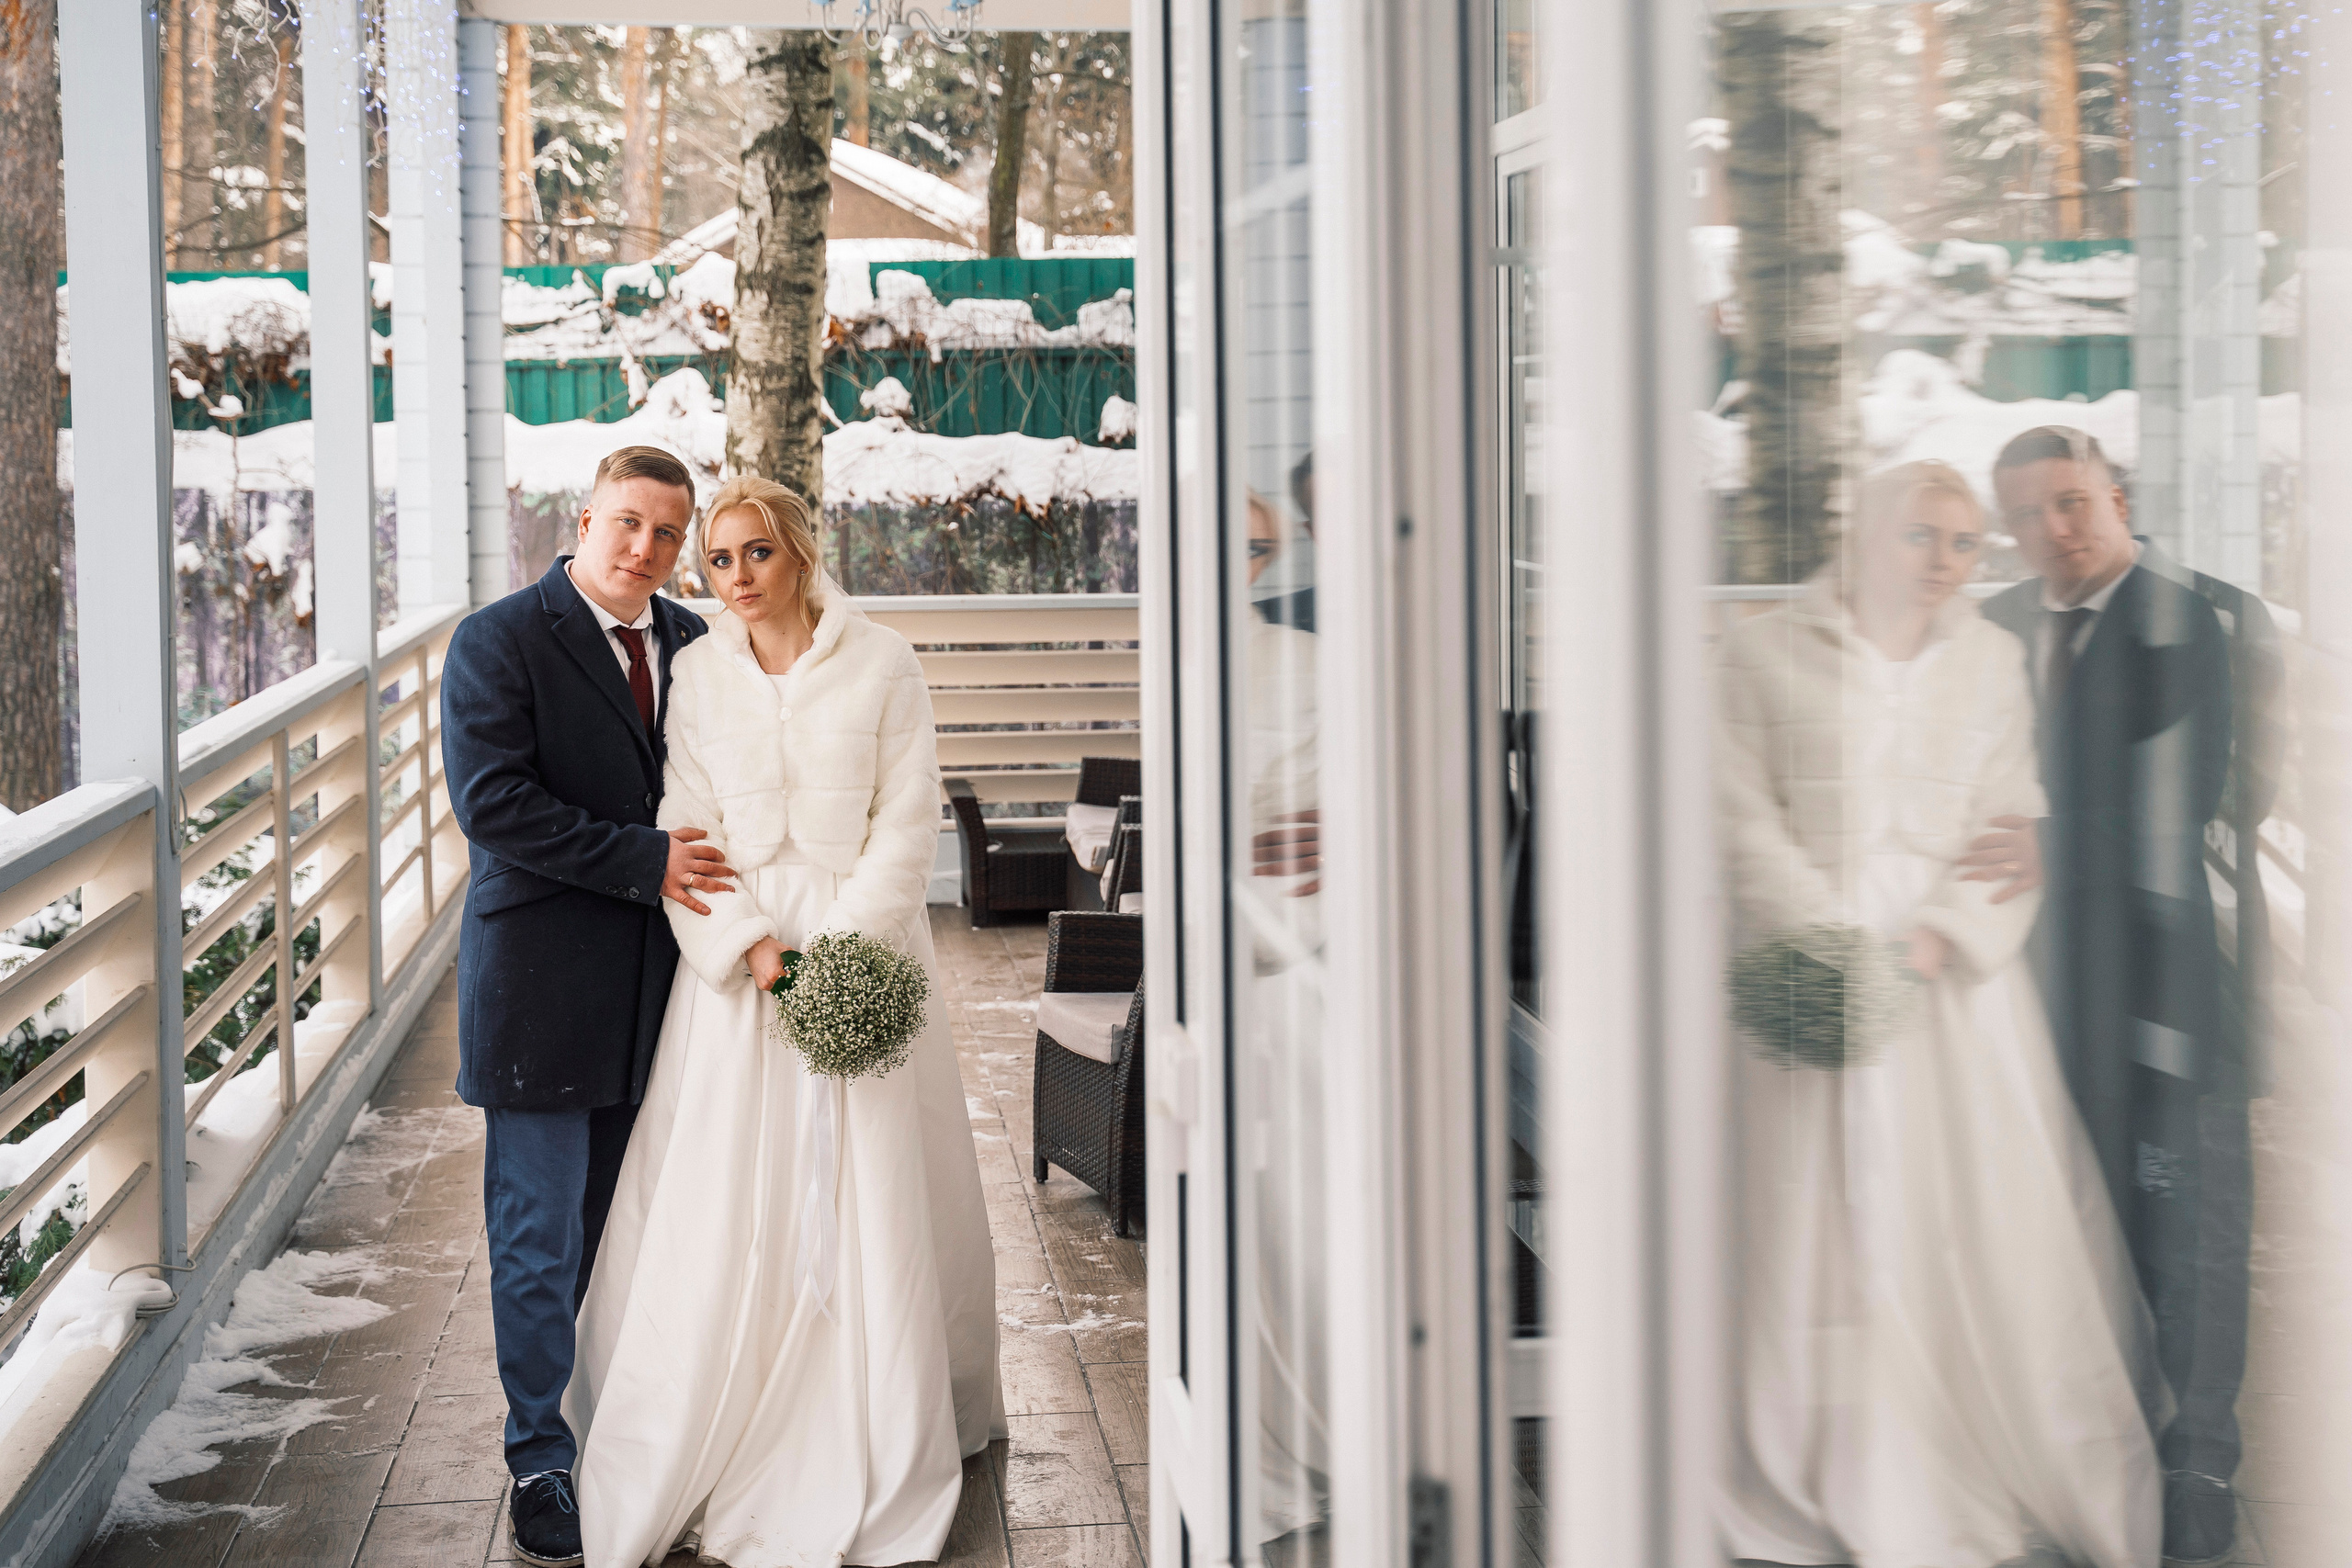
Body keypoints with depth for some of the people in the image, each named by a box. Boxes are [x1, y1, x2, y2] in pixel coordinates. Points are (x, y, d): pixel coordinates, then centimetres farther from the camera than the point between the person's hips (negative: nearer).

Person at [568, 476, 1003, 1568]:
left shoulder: (882, 666, -2)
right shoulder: (698, 675, 5)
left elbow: (906, 825, -4)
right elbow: (688, 829, 2)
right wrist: (752, 947, -12)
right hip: (735, 955, 2)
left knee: (867, 1203, 1)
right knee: (722, 1207, 1)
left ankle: (876, 1467, 11)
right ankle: (714, 1456, 11)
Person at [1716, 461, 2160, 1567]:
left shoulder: (1991, 661, 11)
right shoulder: (1766, 655, 1)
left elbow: (2011, 824, 5)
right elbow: (1746, 820, -4)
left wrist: (1938, 938, -10)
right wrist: (1835, 944, -13)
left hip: (1952, 971, 3)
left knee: (1981, 1220, 0)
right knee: (1818, 1230, -1)